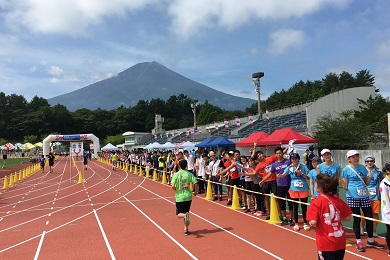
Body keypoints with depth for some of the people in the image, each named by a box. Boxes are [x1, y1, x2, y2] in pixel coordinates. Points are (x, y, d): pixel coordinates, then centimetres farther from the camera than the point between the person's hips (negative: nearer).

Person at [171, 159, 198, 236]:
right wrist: (195, 192, 11)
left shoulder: (176, 174, -8)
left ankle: (185, 215, -25)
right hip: (188, 196, 3)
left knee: (179, 214, 9)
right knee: (186, 212, 19)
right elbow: (196, 184, -8)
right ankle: (186, 229, 18)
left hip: (179, 197, -2)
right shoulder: (189, 174, -3)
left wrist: (177, 191, 5)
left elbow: (173, 186, -16)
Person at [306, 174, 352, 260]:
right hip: (340, 242, 5)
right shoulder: (338, 200, 0)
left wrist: (310, 223, 0)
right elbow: (347, 218, 6)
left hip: (326, 244, -5)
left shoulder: (316, 202, -16)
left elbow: (313, 222, -21)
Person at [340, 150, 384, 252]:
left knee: (369, 218, 7)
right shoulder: (346, 169, -4)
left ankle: (370, 241, 26)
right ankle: (358, 242, 17)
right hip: (353, 197, -4)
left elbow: (366, 183, 13)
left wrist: (370, 177, -6)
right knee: (357, 219, 3)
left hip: (364, 196, 4)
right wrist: (343, 185, -24)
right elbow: (345, 186, -3)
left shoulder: (362, 167, 8)